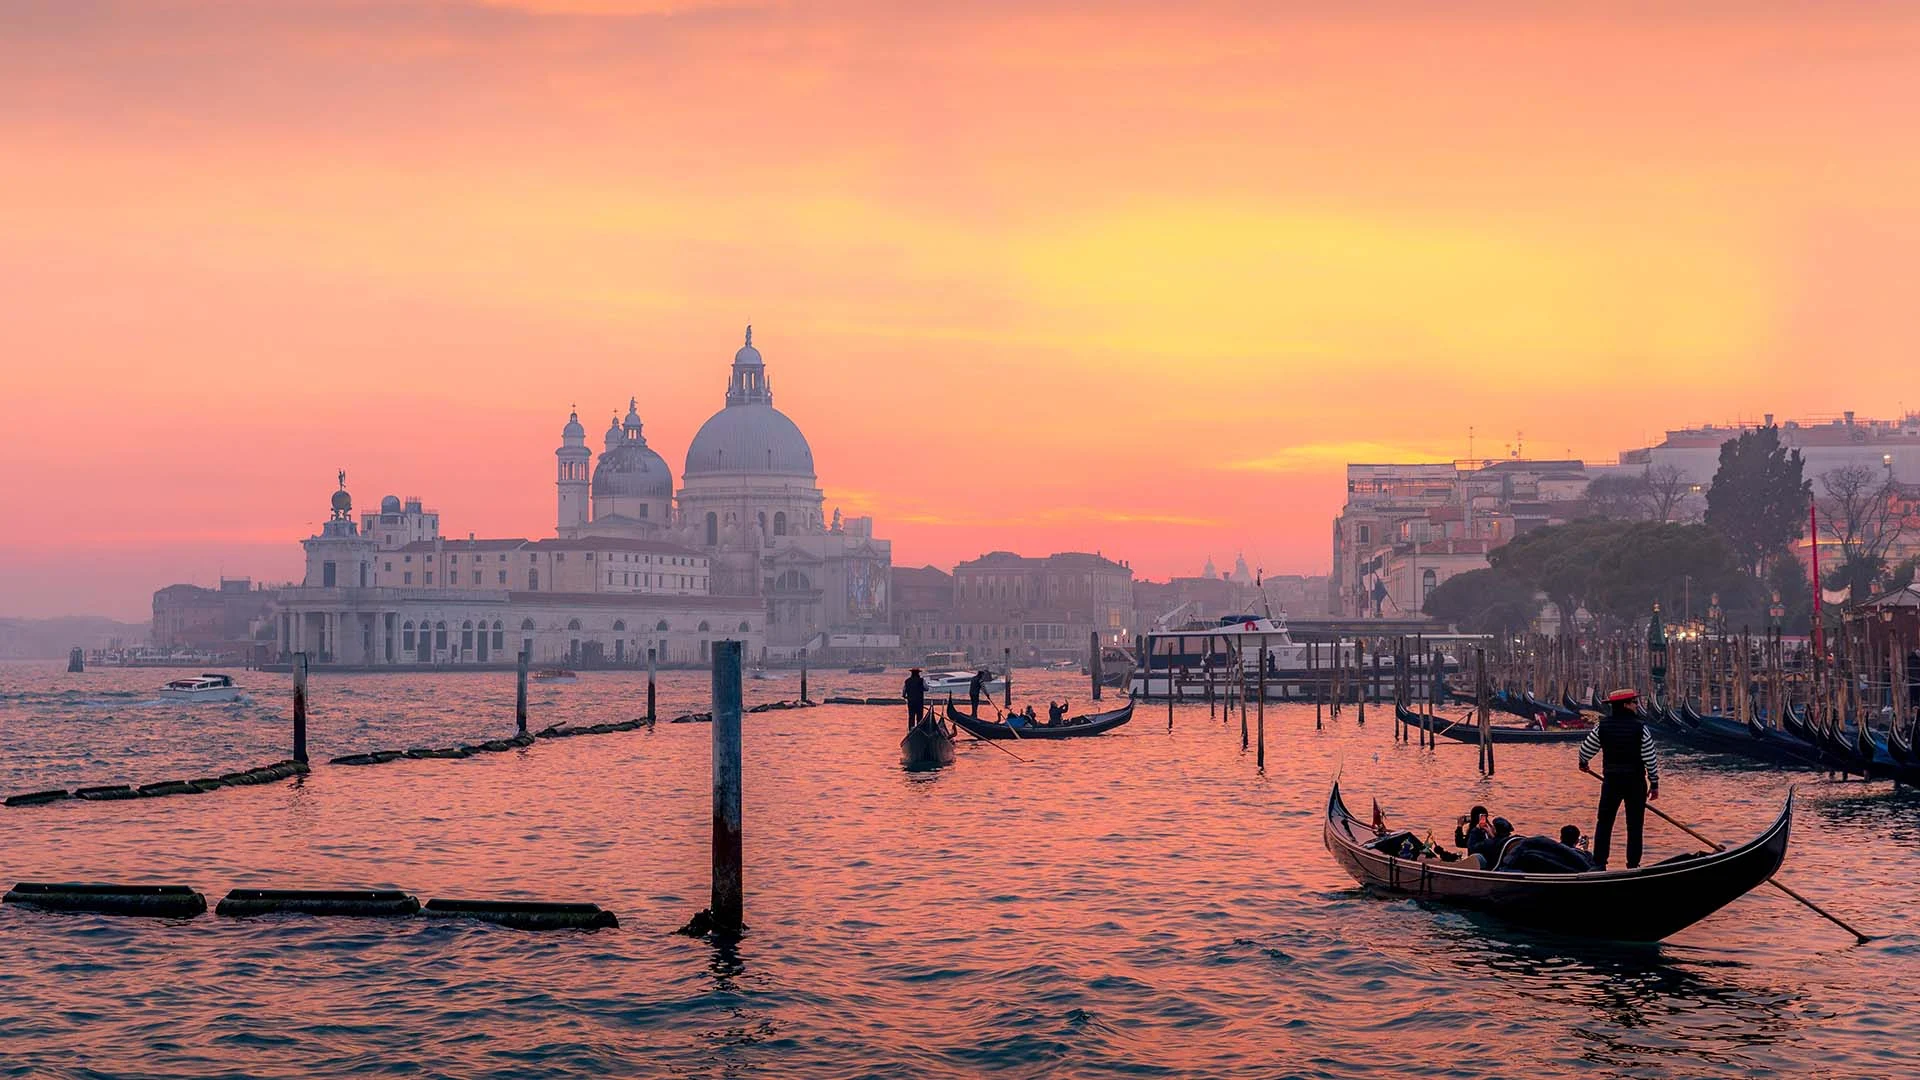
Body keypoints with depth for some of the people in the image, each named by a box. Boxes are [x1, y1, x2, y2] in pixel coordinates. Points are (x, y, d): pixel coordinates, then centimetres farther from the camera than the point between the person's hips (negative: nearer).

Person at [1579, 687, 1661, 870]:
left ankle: (1599, 863, 6)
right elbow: (1650, 758, -7)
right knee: (1635, 825, 6)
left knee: (1604, 822, 10)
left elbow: (1586, 750, 6)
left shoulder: (1602, 726, -2)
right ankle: (1633, 865, 7)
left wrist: (1584, 764, 28)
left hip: (1611, 781, 2)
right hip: (1636, 782, -2)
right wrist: (1654, 783, 2)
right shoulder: (1639, 728, -9)